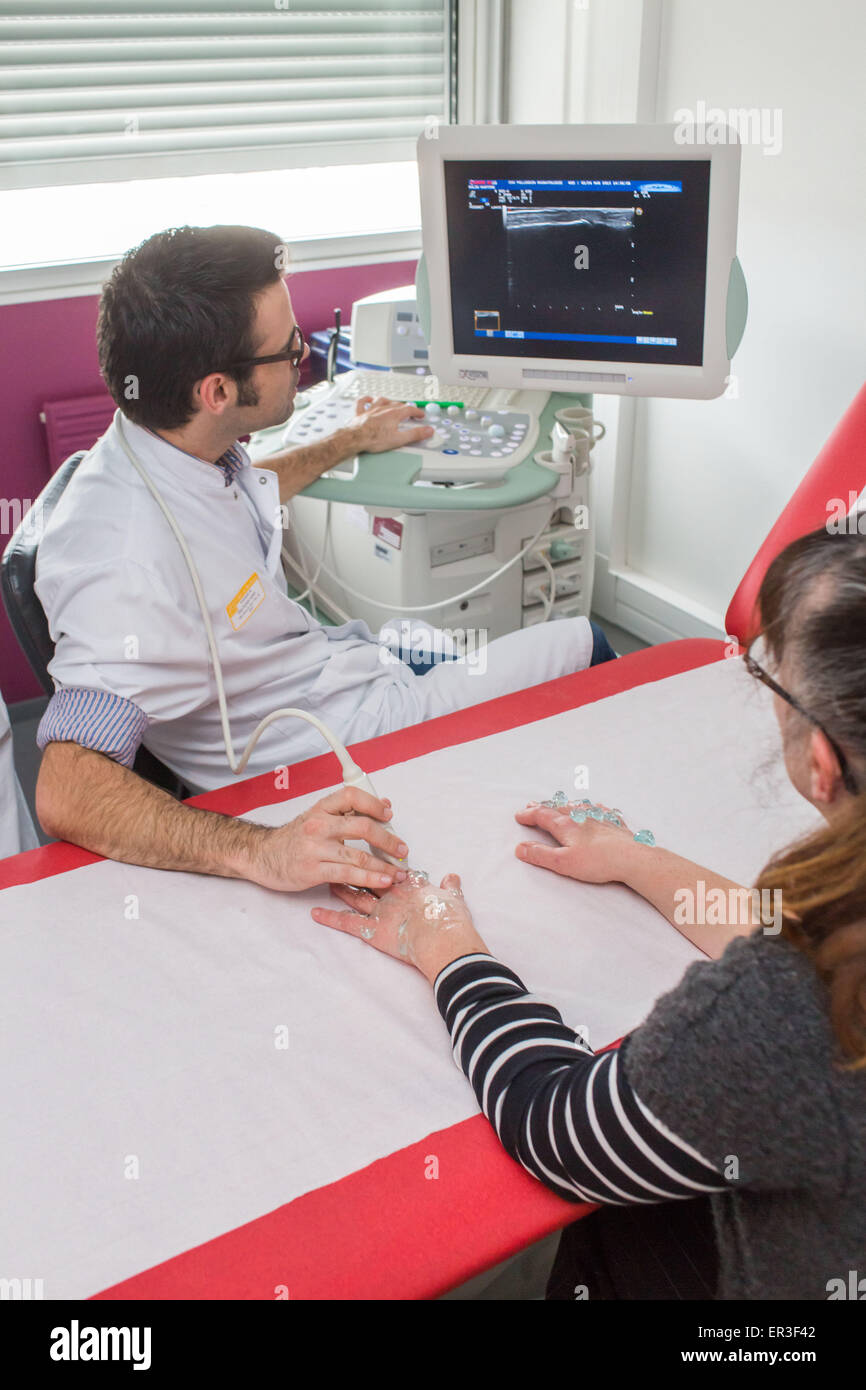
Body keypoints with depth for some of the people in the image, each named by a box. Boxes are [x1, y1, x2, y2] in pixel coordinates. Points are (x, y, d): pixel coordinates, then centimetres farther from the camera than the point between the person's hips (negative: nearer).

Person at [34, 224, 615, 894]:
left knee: (584, 642, 19)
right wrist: (258, 850, -55)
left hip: (345, 658, 9)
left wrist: (350, 441, 32)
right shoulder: (130, 561, -37)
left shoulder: (184, 446, -7)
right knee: (584, 646, 8)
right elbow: (67, 794, -43)